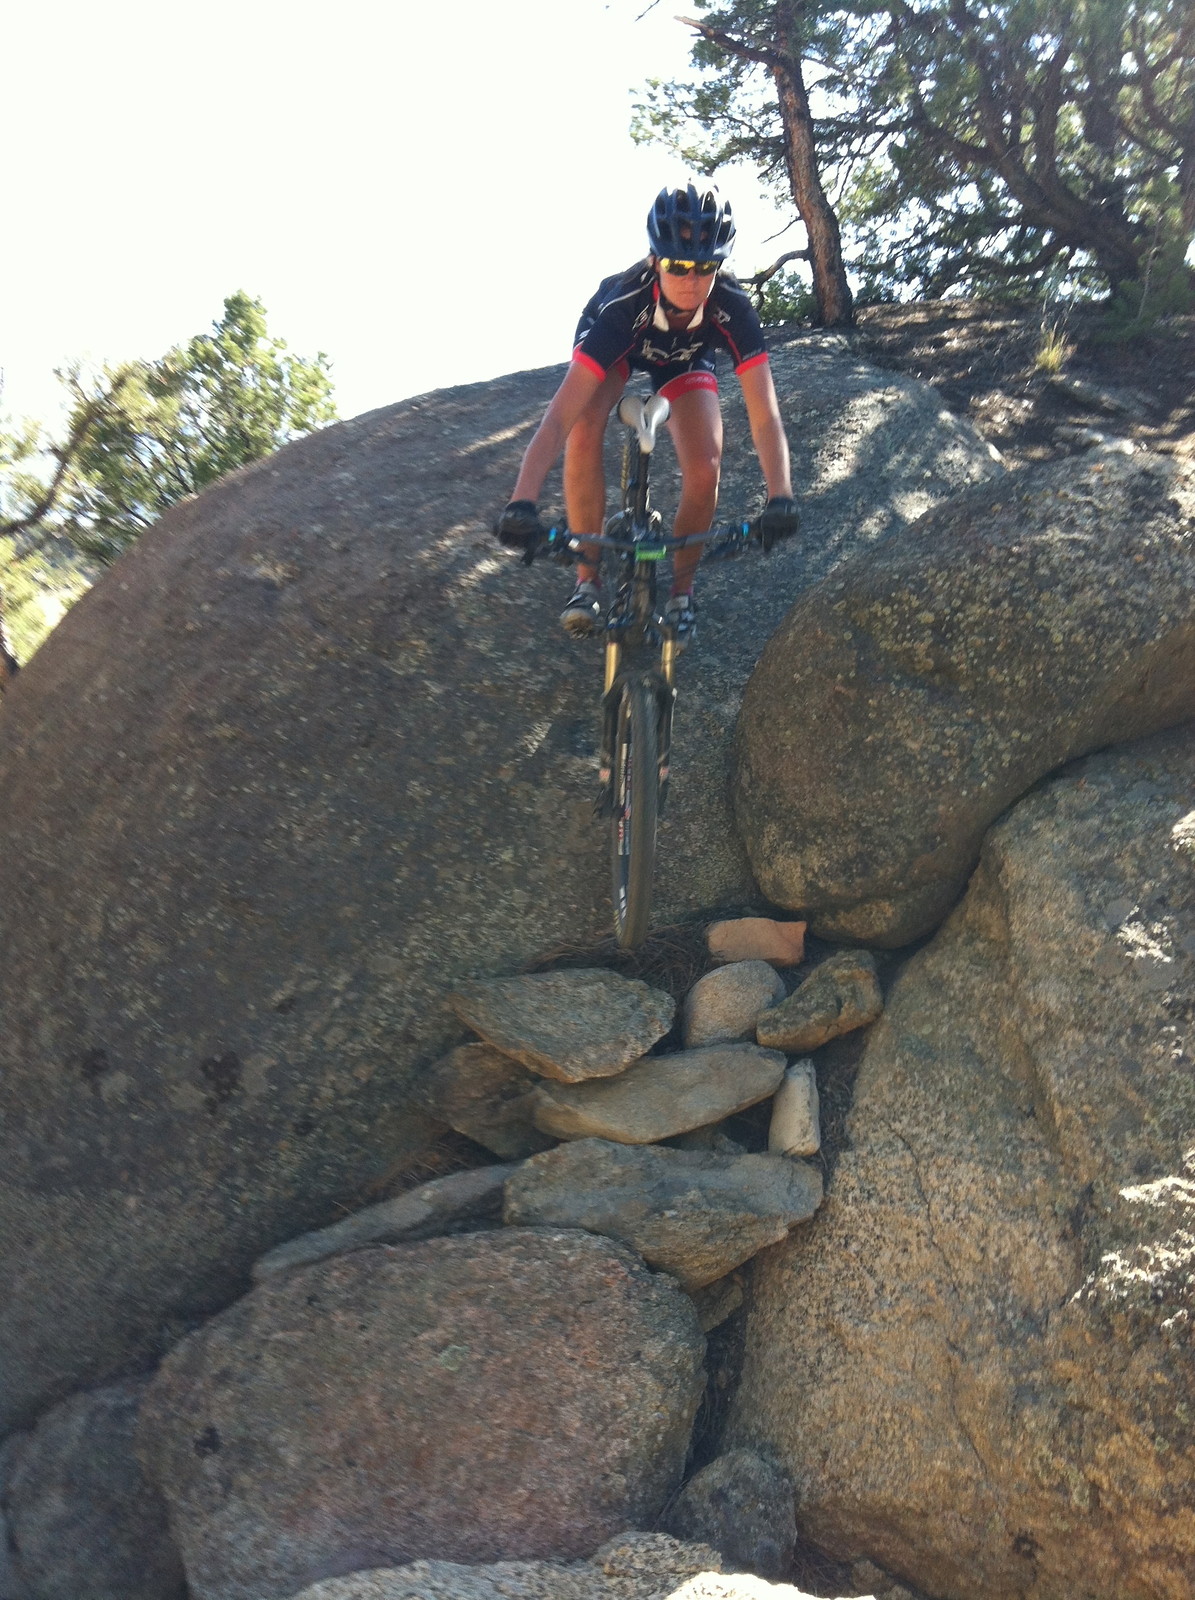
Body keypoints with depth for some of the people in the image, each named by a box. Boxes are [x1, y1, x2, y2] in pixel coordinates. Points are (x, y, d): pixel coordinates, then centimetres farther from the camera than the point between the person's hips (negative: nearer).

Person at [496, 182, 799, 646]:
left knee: (704, 472, -21)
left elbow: (764, 414, -39)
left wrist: (779, 498, -56)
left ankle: (681, 590, 5)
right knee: (583, 431, -32)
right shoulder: (622, 302, -41)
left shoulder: (733, 310, -36)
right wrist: (522, 501, -60)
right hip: (619, 346, -1)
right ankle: (588, 577, -16)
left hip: (686, 360, 1)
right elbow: (561, 413, -49)